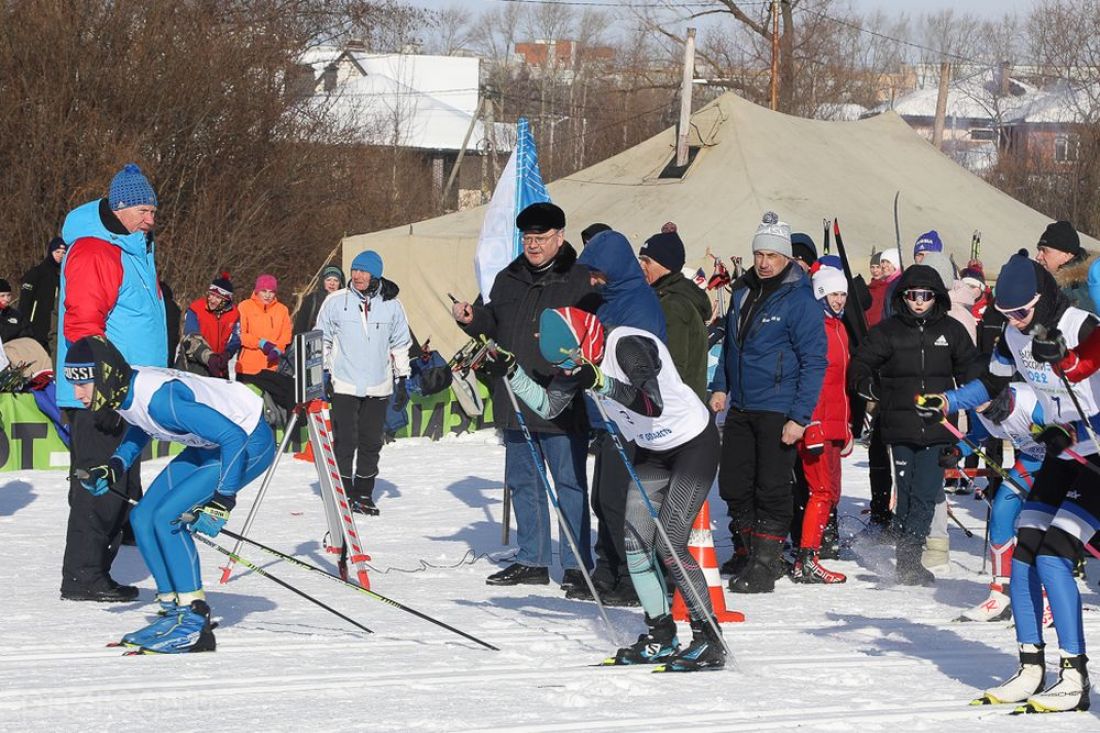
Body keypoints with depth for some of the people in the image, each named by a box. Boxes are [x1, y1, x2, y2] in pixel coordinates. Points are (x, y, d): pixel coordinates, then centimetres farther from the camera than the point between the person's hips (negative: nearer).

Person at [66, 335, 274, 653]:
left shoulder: (159, 397, -34)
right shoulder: (122, 391, -7)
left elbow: (234, 438, -32)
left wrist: (221, 502, -30)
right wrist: (113, 467, 5)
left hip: (250, 440, -9)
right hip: (209, 444, 9)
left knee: (167, 516, -19)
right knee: (143, 517, 2)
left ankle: (194, 621, -12)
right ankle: (174, 610, 10)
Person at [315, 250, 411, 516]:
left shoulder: (391, 305, 4)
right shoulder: (336, 302, -1)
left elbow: (401, 345, 13)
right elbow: (322, 340, 7)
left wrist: (402, 381, 11)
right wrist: (322, 375, 3)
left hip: (378, 387, 2)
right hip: (344, 385, -2)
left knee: (371, 443, 6)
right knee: (345, 441, -5)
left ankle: (364, 494, 15)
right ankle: (344, 494, 2)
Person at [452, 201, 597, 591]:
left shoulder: (580, 280, -6)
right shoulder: (508, 280, 14)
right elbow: (493, 323, 23)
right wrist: (472, 318, 4)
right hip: (515, 403, 7)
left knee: (569, 483, -3)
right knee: (523, 482, 14)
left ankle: (576, 565, 2)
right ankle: (532, 561, 23)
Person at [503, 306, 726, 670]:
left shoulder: (629, 345, -29)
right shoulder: (579, 360, -6)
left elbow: (653, 405, -39)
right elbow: (548, 405, 1)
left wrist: (600, 382, -49)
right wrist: (511, 371, -11)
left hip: (694, 443, -8)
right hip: (652, 451, 8)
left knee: (669, 546, -15)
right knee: (635, 545, 1)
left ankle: (710, 640, -8)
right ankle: (661, 637, 12)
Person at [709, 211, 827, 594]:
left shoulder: (799, 301, -12)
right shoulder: (742, 292, 9)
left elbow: (814, 362, -13)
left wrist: (799, 417, -18)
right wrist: (720, 386, 11)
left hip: (777, 412, -7)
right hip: (740, 408, 7)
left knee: (771, 490, -2)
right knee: (734, 486, 9)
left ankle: (765, 565, 4)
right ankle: (748, 553, 22)